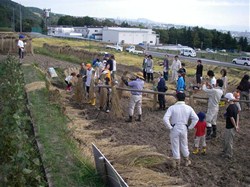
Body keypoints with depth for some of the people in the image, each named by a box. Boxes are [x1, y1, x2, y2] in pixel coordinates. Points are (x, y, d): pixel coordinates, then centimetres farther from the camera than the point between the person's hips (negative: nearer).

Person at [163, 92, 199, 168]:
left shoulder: (172, 108, -12)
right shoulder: (188, 108, -4)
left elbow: (165, 119, -22)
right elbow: (196, 118, -6)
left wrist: (169, 127, -10)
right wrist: (189, 127, 1)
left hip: (174, 129, -3)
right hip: (184, 129, 3)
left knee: (175, 146, 12)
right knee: (184, 145, 21)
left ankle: (177, 162, 22)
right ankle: (187, 161, 34)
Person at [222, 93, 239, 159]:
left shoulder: (229, 108, -25)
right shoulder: (235, 106, 4)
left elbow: (232, 118, -23)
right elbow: (237, 115, 8)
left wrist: (235, 126, -14)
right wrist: (237, 125, 10)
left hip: (230, 127, -9)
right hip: (232, 126, 9)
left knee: (228, 141, 6)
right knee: (226, 139, 22)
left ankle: (228, 155, 18)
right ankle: (225, 151, 36)